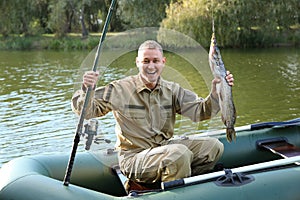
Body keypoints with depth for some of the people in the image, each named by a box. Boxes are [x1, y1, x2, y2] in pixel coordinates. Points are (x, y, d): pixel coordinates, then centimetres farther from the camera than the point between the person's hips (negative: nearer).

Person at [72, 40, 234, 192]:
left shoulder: (172, 90, 7)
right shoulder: (120, 89, -7)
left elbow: (199, 111, -3)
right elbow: (86, 111, -11)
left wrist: (216, 91, -20)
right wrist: (87, 90, -32)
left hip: (164, 147, 7)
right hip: (134, 157, -7)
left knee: (213, 145, -2)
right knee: (179, 153, -33)